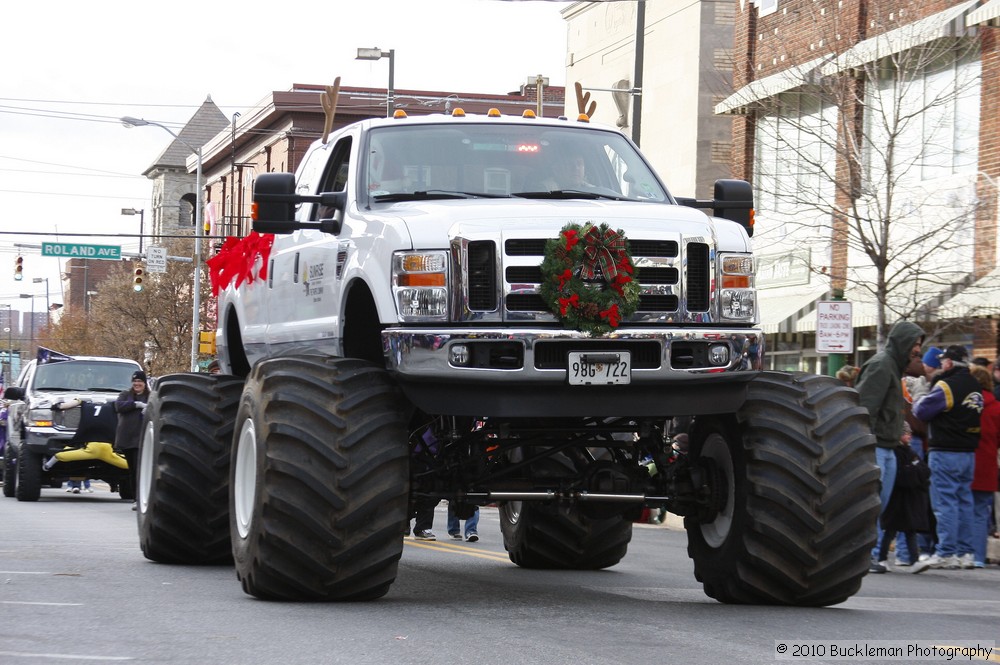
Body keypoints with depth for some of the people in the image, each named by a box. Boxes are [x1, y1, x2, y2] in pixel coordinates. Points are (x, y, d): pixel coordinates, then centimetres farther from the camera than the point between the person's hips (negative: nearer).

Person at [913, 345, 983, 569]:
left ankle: (946, 553, -6)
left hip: (945, 452, -8)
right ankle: (965, 553, 13)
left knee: (945, 502, -5)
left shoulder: (947, 385, -15)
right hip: (968, 452, 8)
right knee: (964, 501, 11)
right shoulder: (975, 386, 11)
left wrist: (917, 402, 9)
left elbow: (922, 411, -14)